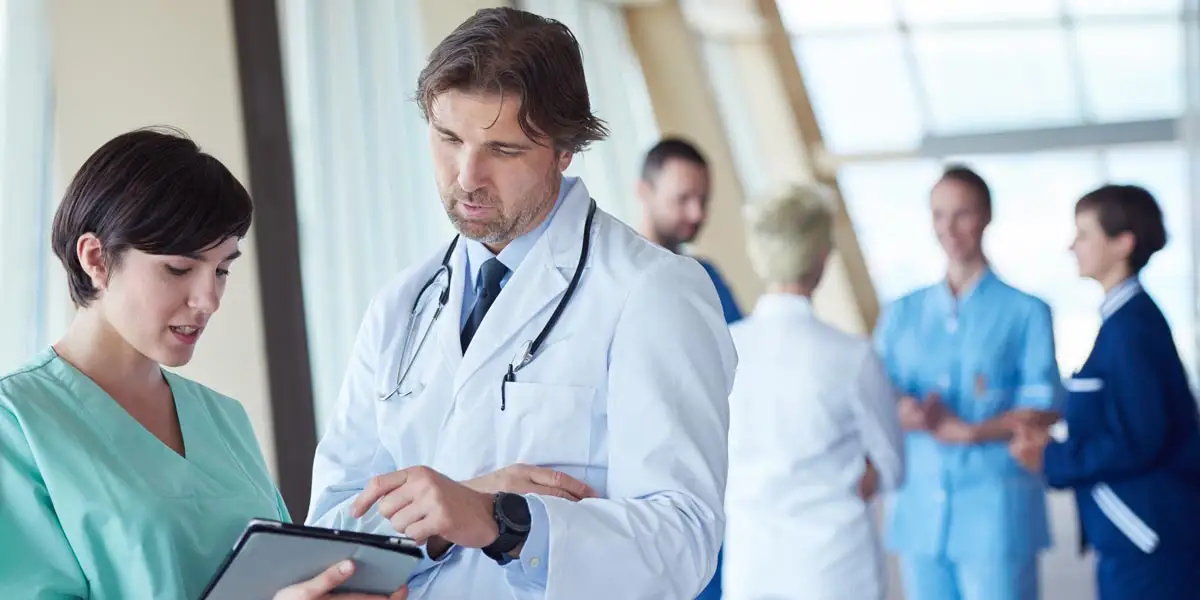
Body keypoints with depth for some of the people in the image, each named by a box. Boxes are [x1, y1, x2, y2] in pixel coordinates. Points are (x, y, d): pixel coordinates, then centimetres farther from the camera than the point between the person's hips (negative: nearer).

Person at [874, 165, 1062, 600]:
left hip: (996, 511, -4)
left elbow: (1043, 406, -5)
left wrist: (966, 430, -18)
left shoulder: (1025, 312, 2)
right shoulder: (902, 314, 13)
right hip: (920, 509, 4)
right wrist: (902, 409, -17)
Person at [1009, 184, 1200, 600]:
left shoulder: (1130, 327, -17)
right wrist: (1059, 442, 5)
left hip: (1146, 544, -10)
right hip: (1130, 539, 10)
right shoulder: (1128, 318, 12)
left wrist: (1052, 461, -11)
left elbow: (1135, 441, -22)